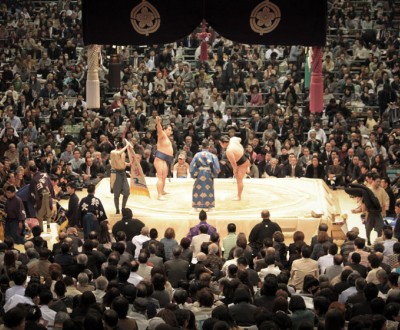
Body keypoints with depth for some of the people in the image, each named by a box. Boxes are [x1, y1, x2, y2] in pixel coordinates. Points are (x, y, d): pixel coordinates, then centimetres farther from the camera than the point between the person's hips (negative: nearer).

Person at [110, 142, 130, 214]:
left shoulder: (123, 153, 10)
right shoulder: (113, 152, -12)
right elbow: (119, 153, -35)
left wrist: (128, 164, 6)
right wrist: (126, 146, -30)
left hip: (123, 172, 6)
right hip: (116, 172, -6)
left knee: (126, 191, 0)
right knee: (116, 193, -1)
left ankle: (123, 208, 14)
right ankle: (117, 209, 8)